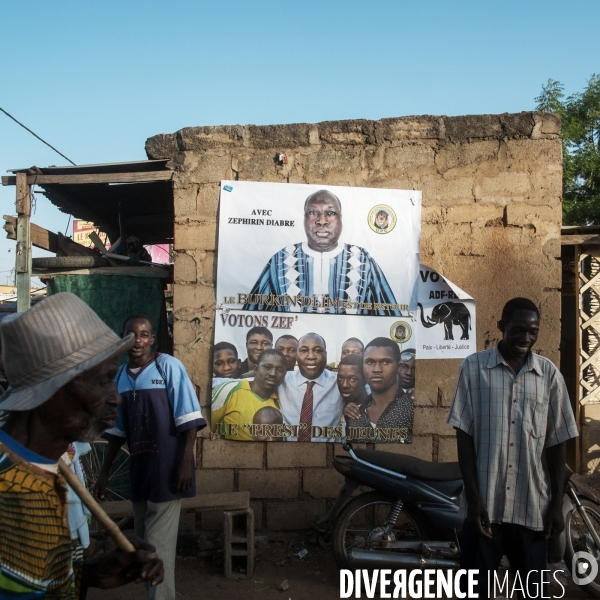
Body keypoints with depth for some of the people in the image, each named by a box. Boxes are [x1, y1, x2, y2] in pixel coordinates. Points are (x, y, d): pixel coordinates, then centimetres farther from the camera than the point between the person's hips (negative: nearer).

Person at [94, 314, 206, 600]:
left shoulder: (168, 366, -10)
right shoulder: (120, 375, 7)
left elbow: (188, 418, -13)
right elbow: (117, 428, 14)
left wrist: (186, 462, -18)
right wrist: (104, 472, 14)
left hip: (166, 468, -6)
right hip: (138, 469, 6)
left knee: (159, 545, -3)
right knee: (143, 543, 17)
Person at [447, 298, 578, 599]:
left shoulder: (549, 374, 3)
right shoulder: (473, 367, -3)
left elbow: (556, 442, 6)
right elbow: (464, 434, -4)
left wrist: (557, 503, 3)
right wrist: (473, 497, -8)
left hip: (533, 506, 2)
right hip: (485, 503, -1)